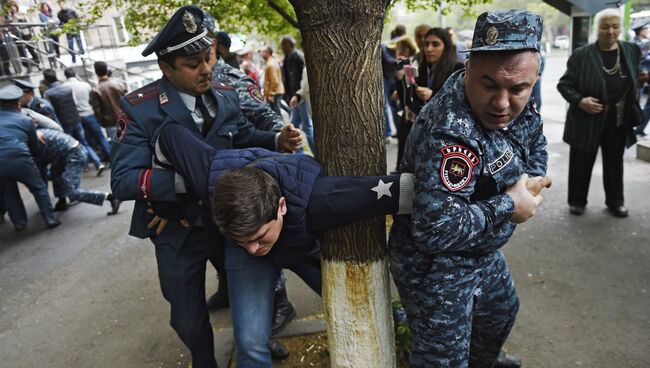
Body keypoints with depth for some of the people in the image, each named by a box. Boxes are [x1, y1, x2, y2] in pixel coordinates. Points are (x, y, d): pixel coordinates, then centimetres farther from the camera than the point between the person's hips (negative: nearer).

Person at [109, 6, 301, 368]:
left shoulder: (226, 96, -6)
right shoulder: (139, 108, -19)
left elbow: (245, 137, 10)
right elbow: (123, 180, -24)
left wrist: (278, 140, -11)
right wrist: (187, 179, -37)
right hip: (178, 231, -3)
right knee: (190, 320, 16)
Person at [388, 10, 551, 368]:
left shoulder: (514, 103, -8)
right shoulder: (450, 135, -36)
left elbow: (534, 139, 14)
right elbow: (436, 230, -39)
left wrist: (532, 180, -7)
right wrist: (509, 206, -25)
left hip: (481, 252, 10)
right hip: (435, 264, -9)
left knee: (502, 309, 34)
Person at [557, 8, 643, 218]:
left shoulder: (632, 51, 2)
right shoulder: (582, 55, -11)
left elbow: (635, 82, 15)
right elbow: (564, 84, -6)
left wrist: (632, 110, 8)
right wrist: (579, 100, -22)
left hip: (619, 123, 4)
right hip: (587, 122, -3)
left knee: (614, 163, 16)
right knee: (581, 163, 8)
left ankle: (615, 202, 32)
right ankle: (577, 201, 25)